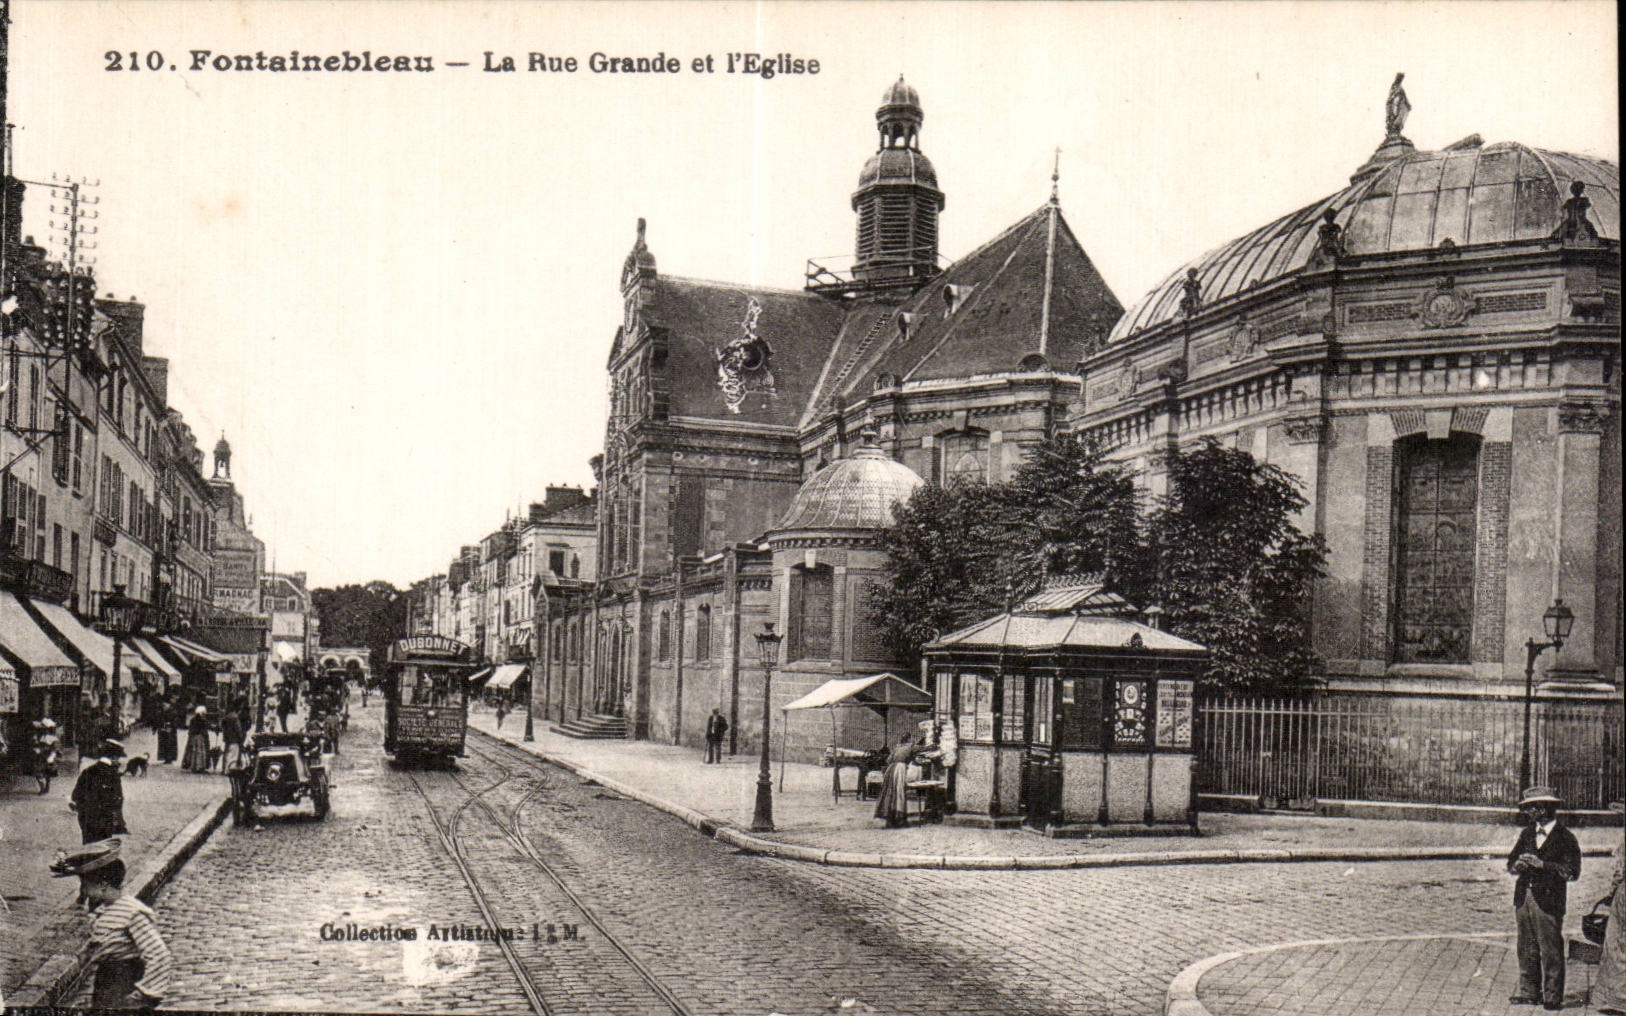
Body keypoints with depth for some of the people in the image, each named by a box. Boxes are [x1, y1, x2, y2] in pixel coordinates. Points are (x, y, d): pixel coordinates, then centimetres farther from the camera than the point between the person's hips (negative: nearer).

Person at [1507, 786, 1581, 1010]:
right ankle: (1529, 992, 19)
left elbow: (1572, 872, -12)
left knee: (1550, 950, -4)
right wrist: (1519, 864, -7)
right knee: (1526, 949, 10)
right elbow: (1510, 864, 16)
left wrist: (1543, 864, -18)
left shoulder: (1565, 838, -5)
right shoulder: (1527, 834, 14)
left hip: (1549, 901, -6)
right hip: (1524, 897, 6)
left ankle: (1553, 997, 4)